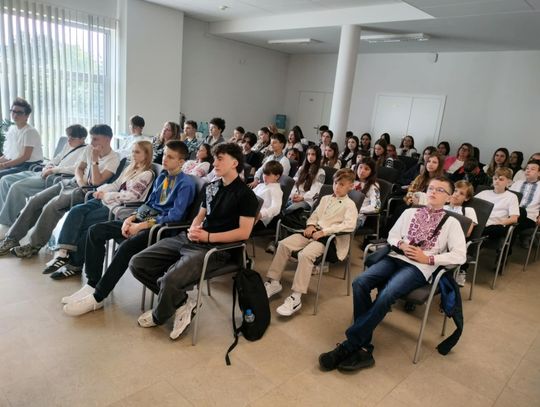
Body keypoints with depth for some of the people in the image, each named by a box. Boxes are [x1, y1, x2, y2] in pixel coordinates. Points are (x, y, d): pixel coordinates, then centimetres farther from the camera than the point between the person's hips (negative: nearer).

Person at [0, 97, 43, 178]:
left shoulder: (30, 131, -10)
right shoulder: (11, 129, 14)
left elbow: (26, 157, -15)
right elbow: (7, 154, 17)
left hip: (29, 166, -8)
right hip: (14, 164, 8)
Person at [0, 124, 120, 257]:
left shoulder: (114, 159, -14)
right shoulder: (89, 149, 7)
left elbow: (97, 181, -21)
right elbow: (79, 168, 17)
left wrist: (94, 159, -21)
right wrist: (80, 180, -4)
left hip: (84, 192, -8)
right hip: (72, 183, 8)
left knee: (50, 207, -26)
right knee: (34, 201, -5)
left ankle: (34, 245, -8)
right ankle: (12, 238, 5)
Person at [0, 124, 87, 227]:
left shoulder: (84, 151, -7)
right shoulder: (68, 146, 21)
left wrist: (53, 170, -17)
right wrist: (48, 166, 3)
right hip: (44, 174, 10)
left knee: (16, 187, -22)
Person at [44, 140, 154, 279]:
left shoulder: (147, 174, -6)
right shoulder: (130, 167, 21)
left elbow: (131, 195, -15)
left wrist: (106, 195, -10)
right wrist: (101, 190, 2)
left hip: (119, 207, -8)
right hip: (107, 200, 8)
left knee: (84, 222, -21)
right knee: (76, 211, -16)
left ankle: (75, 264, -9)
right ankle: (63, 253, -25)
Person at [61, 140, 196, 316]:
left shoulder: (186, 183, -10)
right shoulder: (162, 176, 16)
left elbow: (175, 216, -19)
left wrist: (141, 226, -18)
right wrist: (131, 218, 1)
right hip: (143, 219, 9)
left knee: (125, 248, -32)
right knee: (95, 231, -2)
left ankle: (97, 298, -16)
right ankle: (92, 284, 1)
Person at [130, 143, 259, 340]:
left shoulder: (245, 194, -5)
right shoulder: (211, 187, 17)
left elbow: (244, 232, -11)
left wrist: (208, 237, -15)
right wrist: (193, 230, -2)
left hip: (216, 248, -8)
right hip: (190, 240, 8)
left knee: (170, 280, -31)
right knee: (137, 264, -3)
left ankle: (158, 316, 6)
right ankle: (182, 303, 2)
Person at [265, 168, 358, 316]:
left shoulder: (349, 205, -1)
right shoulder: (325, 199, 22)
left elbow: (349, 225, -17)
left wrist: (324, 231, -21)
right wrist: (310, 225, -1)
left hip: (330, 237, -7)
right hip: (314, 232, 7)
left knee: (305, 254, -33)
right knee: (284, 244, -13)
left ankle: (296, 297, -28)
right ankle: (273, 282, -4)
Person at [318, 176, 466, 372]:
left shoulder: (451, 223, 10)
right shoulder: (410, 212, 21)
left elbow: (460, 255, 1)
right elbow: (392, 236, 20)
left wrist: (428, 258, -9)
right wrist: (402, 245, -2)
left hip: (418, 267, -4)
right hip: (396, 257, 4)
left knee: (386, 294, -33)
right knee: (360, 282, -26)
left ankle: (348, 346, -25)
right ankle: (363, 349, -23)